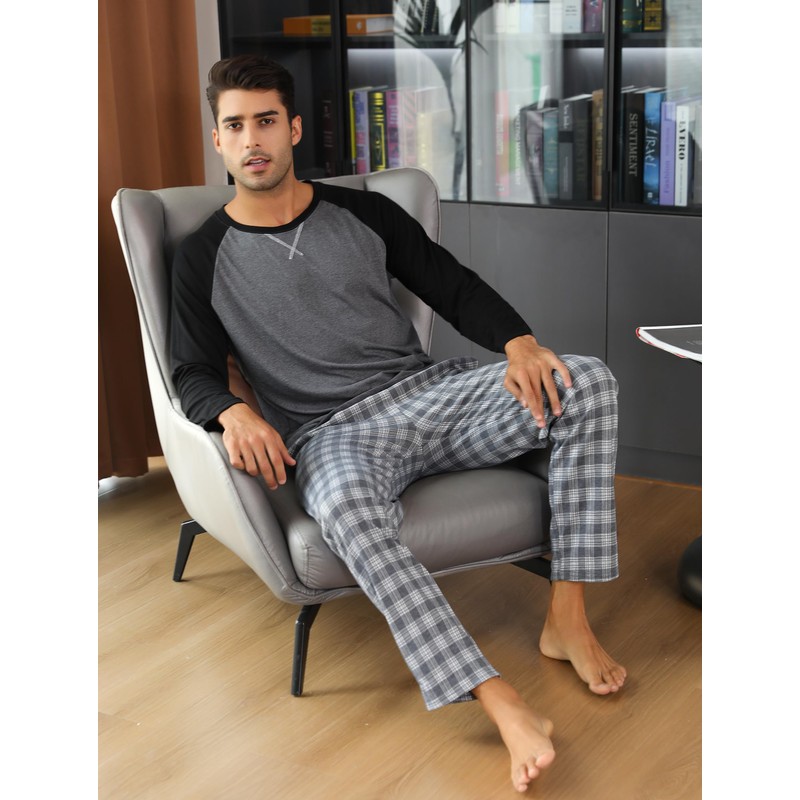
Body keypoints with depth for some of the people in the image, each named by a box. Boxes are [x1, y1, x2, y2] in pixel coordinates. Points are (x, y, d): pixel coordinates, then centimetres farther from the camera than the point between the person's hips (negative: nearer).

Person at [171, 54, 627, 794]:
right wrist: (234, 413, -23)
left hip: (429, 392, 4)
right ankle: (509, 712, -46)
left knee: (586, 381, -20)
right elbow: (195, 375, 2)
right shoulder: (204, 260, 7)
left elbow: (453, 287, 10)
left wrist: (518, 343, -10)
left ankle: (567, 621, -19)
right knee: (345, 507, -41)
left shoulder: (362, 213, 12)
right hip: (332, 433, -3)